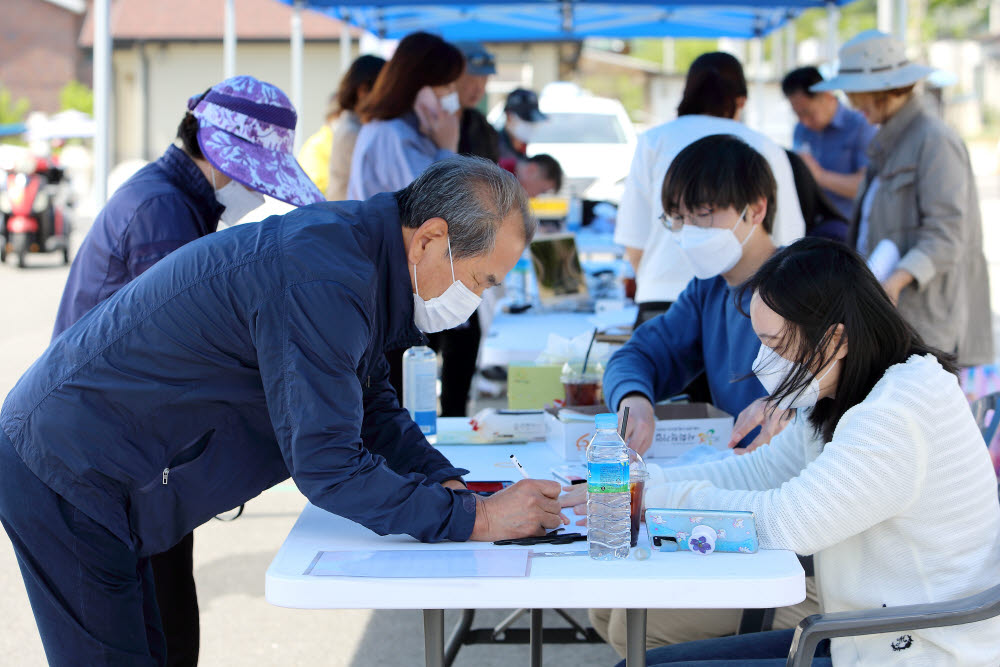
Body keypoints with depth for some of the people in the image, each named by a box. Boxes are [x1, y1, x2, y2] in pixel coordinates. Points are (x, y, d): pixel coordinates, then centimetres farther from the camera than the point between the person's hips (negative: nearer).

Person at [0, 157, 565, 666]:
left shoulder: (351, 247, 5)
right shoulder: (320, 284, -28)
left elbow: (373, 410, 15)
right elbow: (326, 465, -28)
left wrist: (455, 486, 0)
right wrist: (475, 519, -22)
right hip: (64, 479, -10)